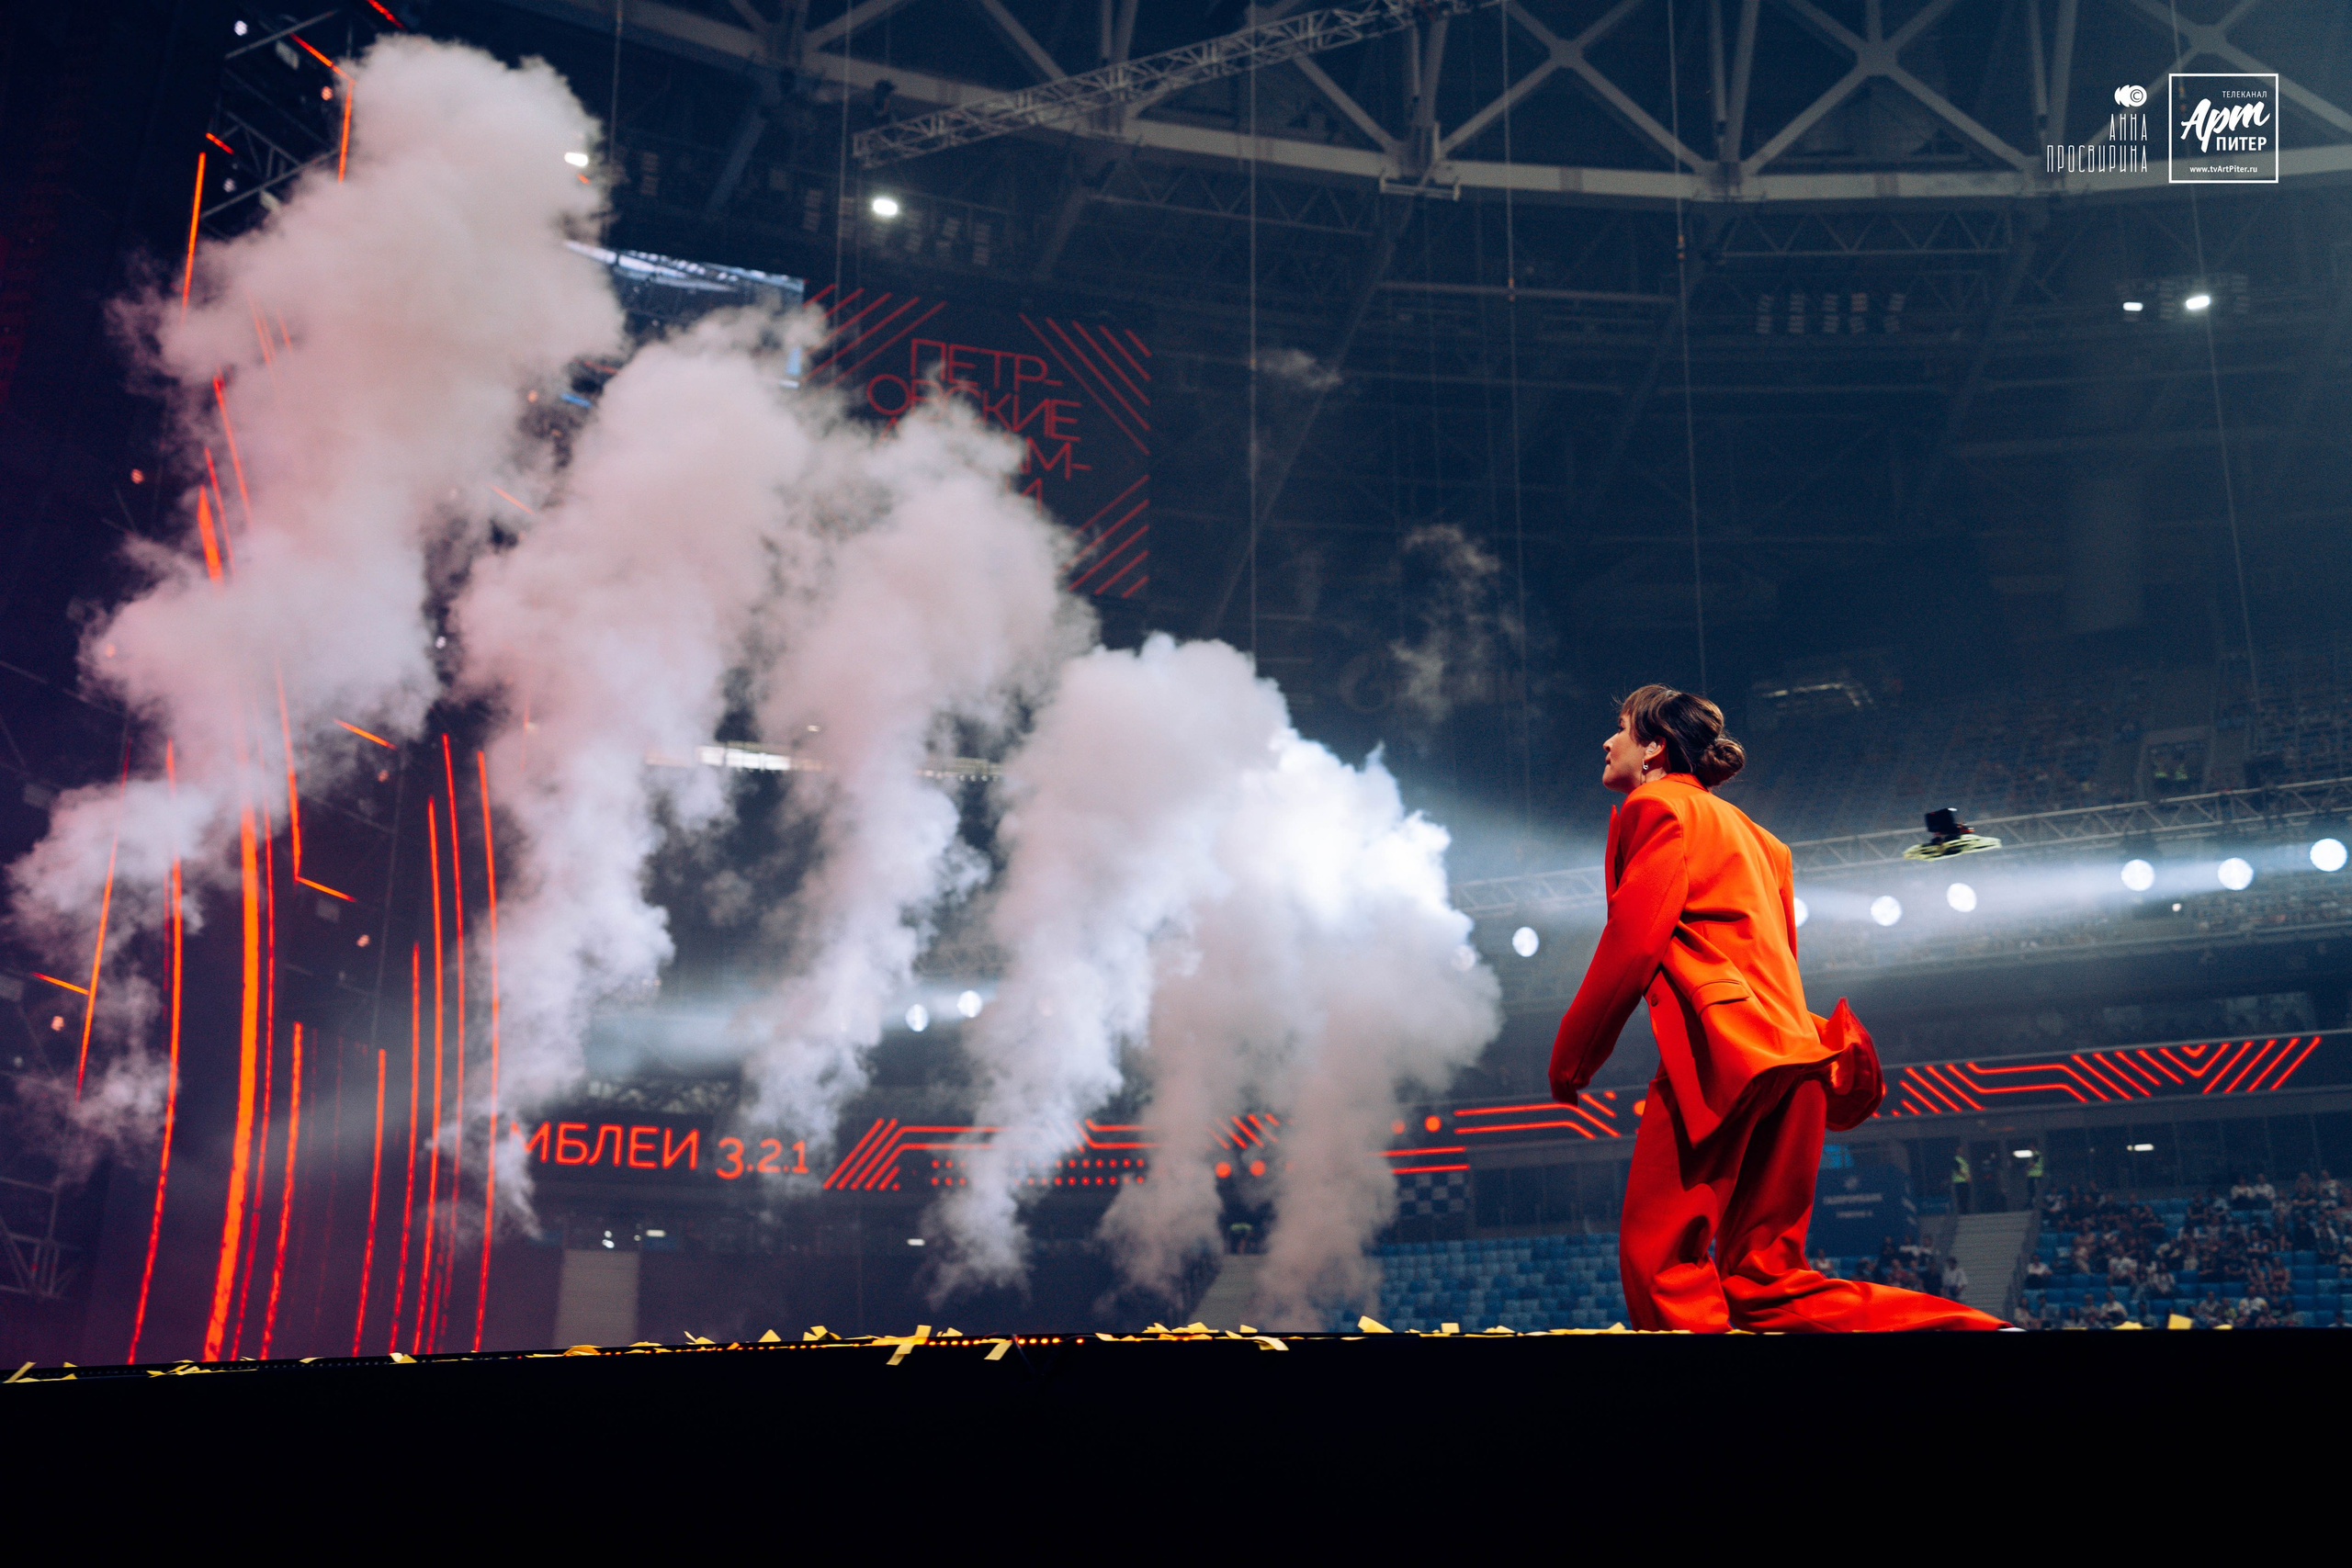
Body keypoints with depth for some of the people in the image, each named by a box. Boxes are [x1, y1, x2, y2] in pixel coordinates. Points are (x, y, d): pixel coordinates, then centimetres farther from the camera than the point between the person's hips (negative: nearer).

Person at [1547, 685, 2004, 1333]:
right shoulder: (1742, 829, 32)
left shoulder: (1658, 806, 3)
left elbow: (1632, 944, -7)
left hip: (1722, 1047, -9)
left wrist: (1569, 1060, 0)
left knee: (1659, 1259, -8)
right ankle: (1971, 1328, -2)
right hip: (1790, 1050, 9)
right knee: (1762, 1280, 7)